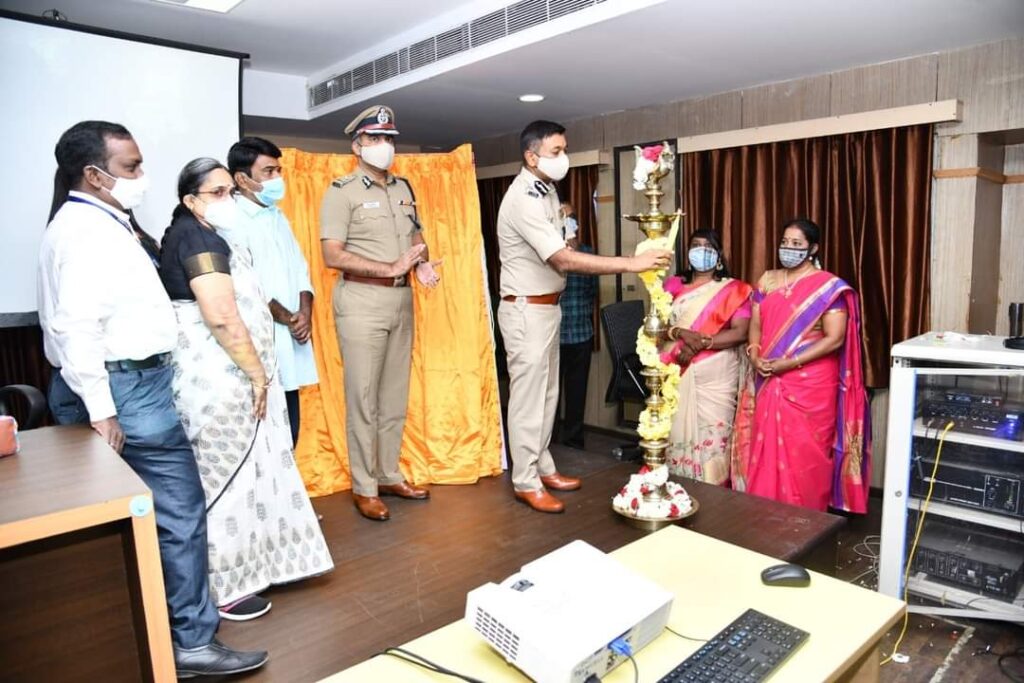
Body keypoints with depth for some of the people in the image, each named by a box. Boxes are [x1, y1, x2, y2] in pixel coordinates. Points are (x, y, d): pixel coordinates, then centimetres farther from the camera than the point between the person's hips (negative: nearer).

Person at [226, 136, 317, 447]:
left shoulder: (278, 217, 16)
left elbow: (300, 270, 14)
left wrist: (305, 313, -2)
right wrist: (289, 319, -8)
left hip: (290, 340, 7)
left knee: (288, 431, 13)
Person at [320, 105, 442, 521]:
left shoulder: (404, 189, 15)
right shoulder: (342, 192, -5)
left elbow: (417, 237, 20)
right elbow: (332, 255, -13)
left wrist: (422, 265, -3)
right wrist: (391, 268, -18)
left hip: (401, 300, 6)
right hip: (362, 300, -6)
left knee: (396, 395, 11)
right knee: (363, 398, -1)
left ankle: (390, 476, 23)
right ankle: (364, 487, 10)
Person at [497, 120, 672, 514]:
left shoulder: (546, 189, 9)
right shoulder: (523, 199, -22)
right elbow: (563, 260, -31)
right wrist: (631, 263, -33)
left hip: (547, 306, 10)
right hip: (526, 311, -9)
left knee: (547, 392, 15)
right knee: (528, 396, -1)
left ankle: (542, 466, 28)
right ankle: (525, 482, 11)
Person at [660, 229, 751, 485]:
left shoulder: (733, 290, 4)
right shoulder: (673, 285, 13)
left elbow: (740, 333, -6)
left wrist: (701, 344, -16)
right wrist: (682, 333, -16)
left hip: (716, 377, -2)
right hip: (677, 375, 2)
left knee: (712, 437, -4)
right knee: (678, 432, 2)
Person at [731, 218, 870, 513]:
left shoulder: (829, 286, -6)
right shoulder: (768, 280, 10)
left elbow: (834, 339, -12)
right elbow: (755, 324, 11)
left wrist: (789, 362, -18)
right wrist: (755, 356, -9)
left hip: (811, 384, -5)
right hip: (768, 383, 5)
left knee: (804, 454, 1)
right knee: (766, 450, 9)